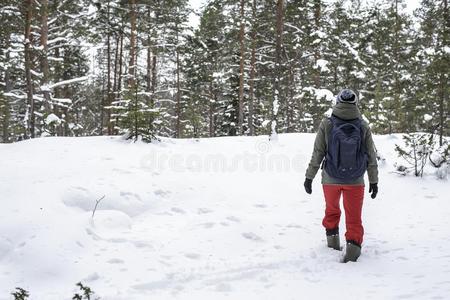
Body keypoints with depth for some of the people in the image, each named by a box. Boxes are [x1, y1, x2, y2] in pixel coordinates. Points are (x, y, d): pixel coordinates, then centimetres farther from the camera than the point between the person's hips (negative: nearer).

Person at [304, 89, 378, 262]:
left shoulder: (327, 124, -10)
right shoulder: (363, 127, -5)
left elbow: (317, 153, -7)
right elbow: (371, 157, 1)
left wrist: (309, 177, 2)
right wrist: (374, 181, 11)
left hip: (330, 179, 0)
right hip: (355, 181, 0)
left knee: (332, 209, 23)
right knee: (354, 217, 7)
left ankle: (332, 240, 29)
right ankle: (353, 246, -4)